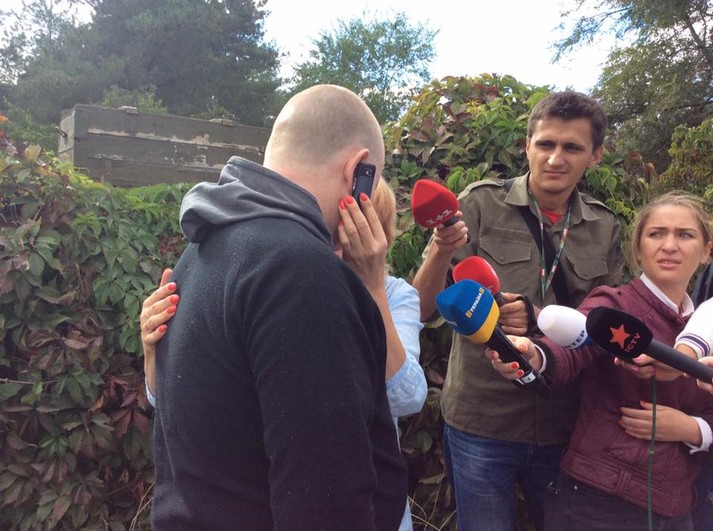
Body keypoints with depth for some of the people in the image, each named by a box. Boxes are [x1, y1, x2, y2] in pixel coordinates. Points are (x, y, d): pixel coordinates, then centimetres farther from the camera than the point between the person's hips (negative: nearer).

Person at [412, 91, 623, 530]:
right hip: (481, 422, -3)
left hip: (566, 427, 3)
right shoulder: (481, 205, -9)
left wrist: (537, 320, -16)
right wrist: (441, 250, -32)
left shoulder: (604, 229, 2)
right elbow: (424, 309, -10)